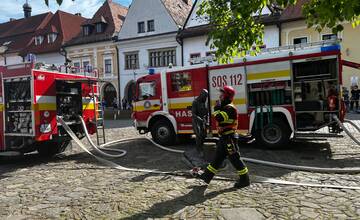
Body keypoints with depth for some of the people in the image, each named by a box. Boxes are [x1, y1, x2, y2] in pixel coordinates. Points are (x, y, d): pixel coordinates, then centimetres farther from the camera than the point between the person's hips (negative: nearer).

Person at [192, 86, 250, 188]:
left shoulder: (230, 108, -17)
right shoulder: (225, 107, 16)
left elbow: (219, 118, -29)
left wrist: (217, 108, -16)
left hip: (229, 138, -10)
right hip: (224, 138, 10)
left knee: (234, 158, -3)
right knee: (218, 158, 14)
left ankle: (245, 179, 8)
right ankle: (206, 176, 21)